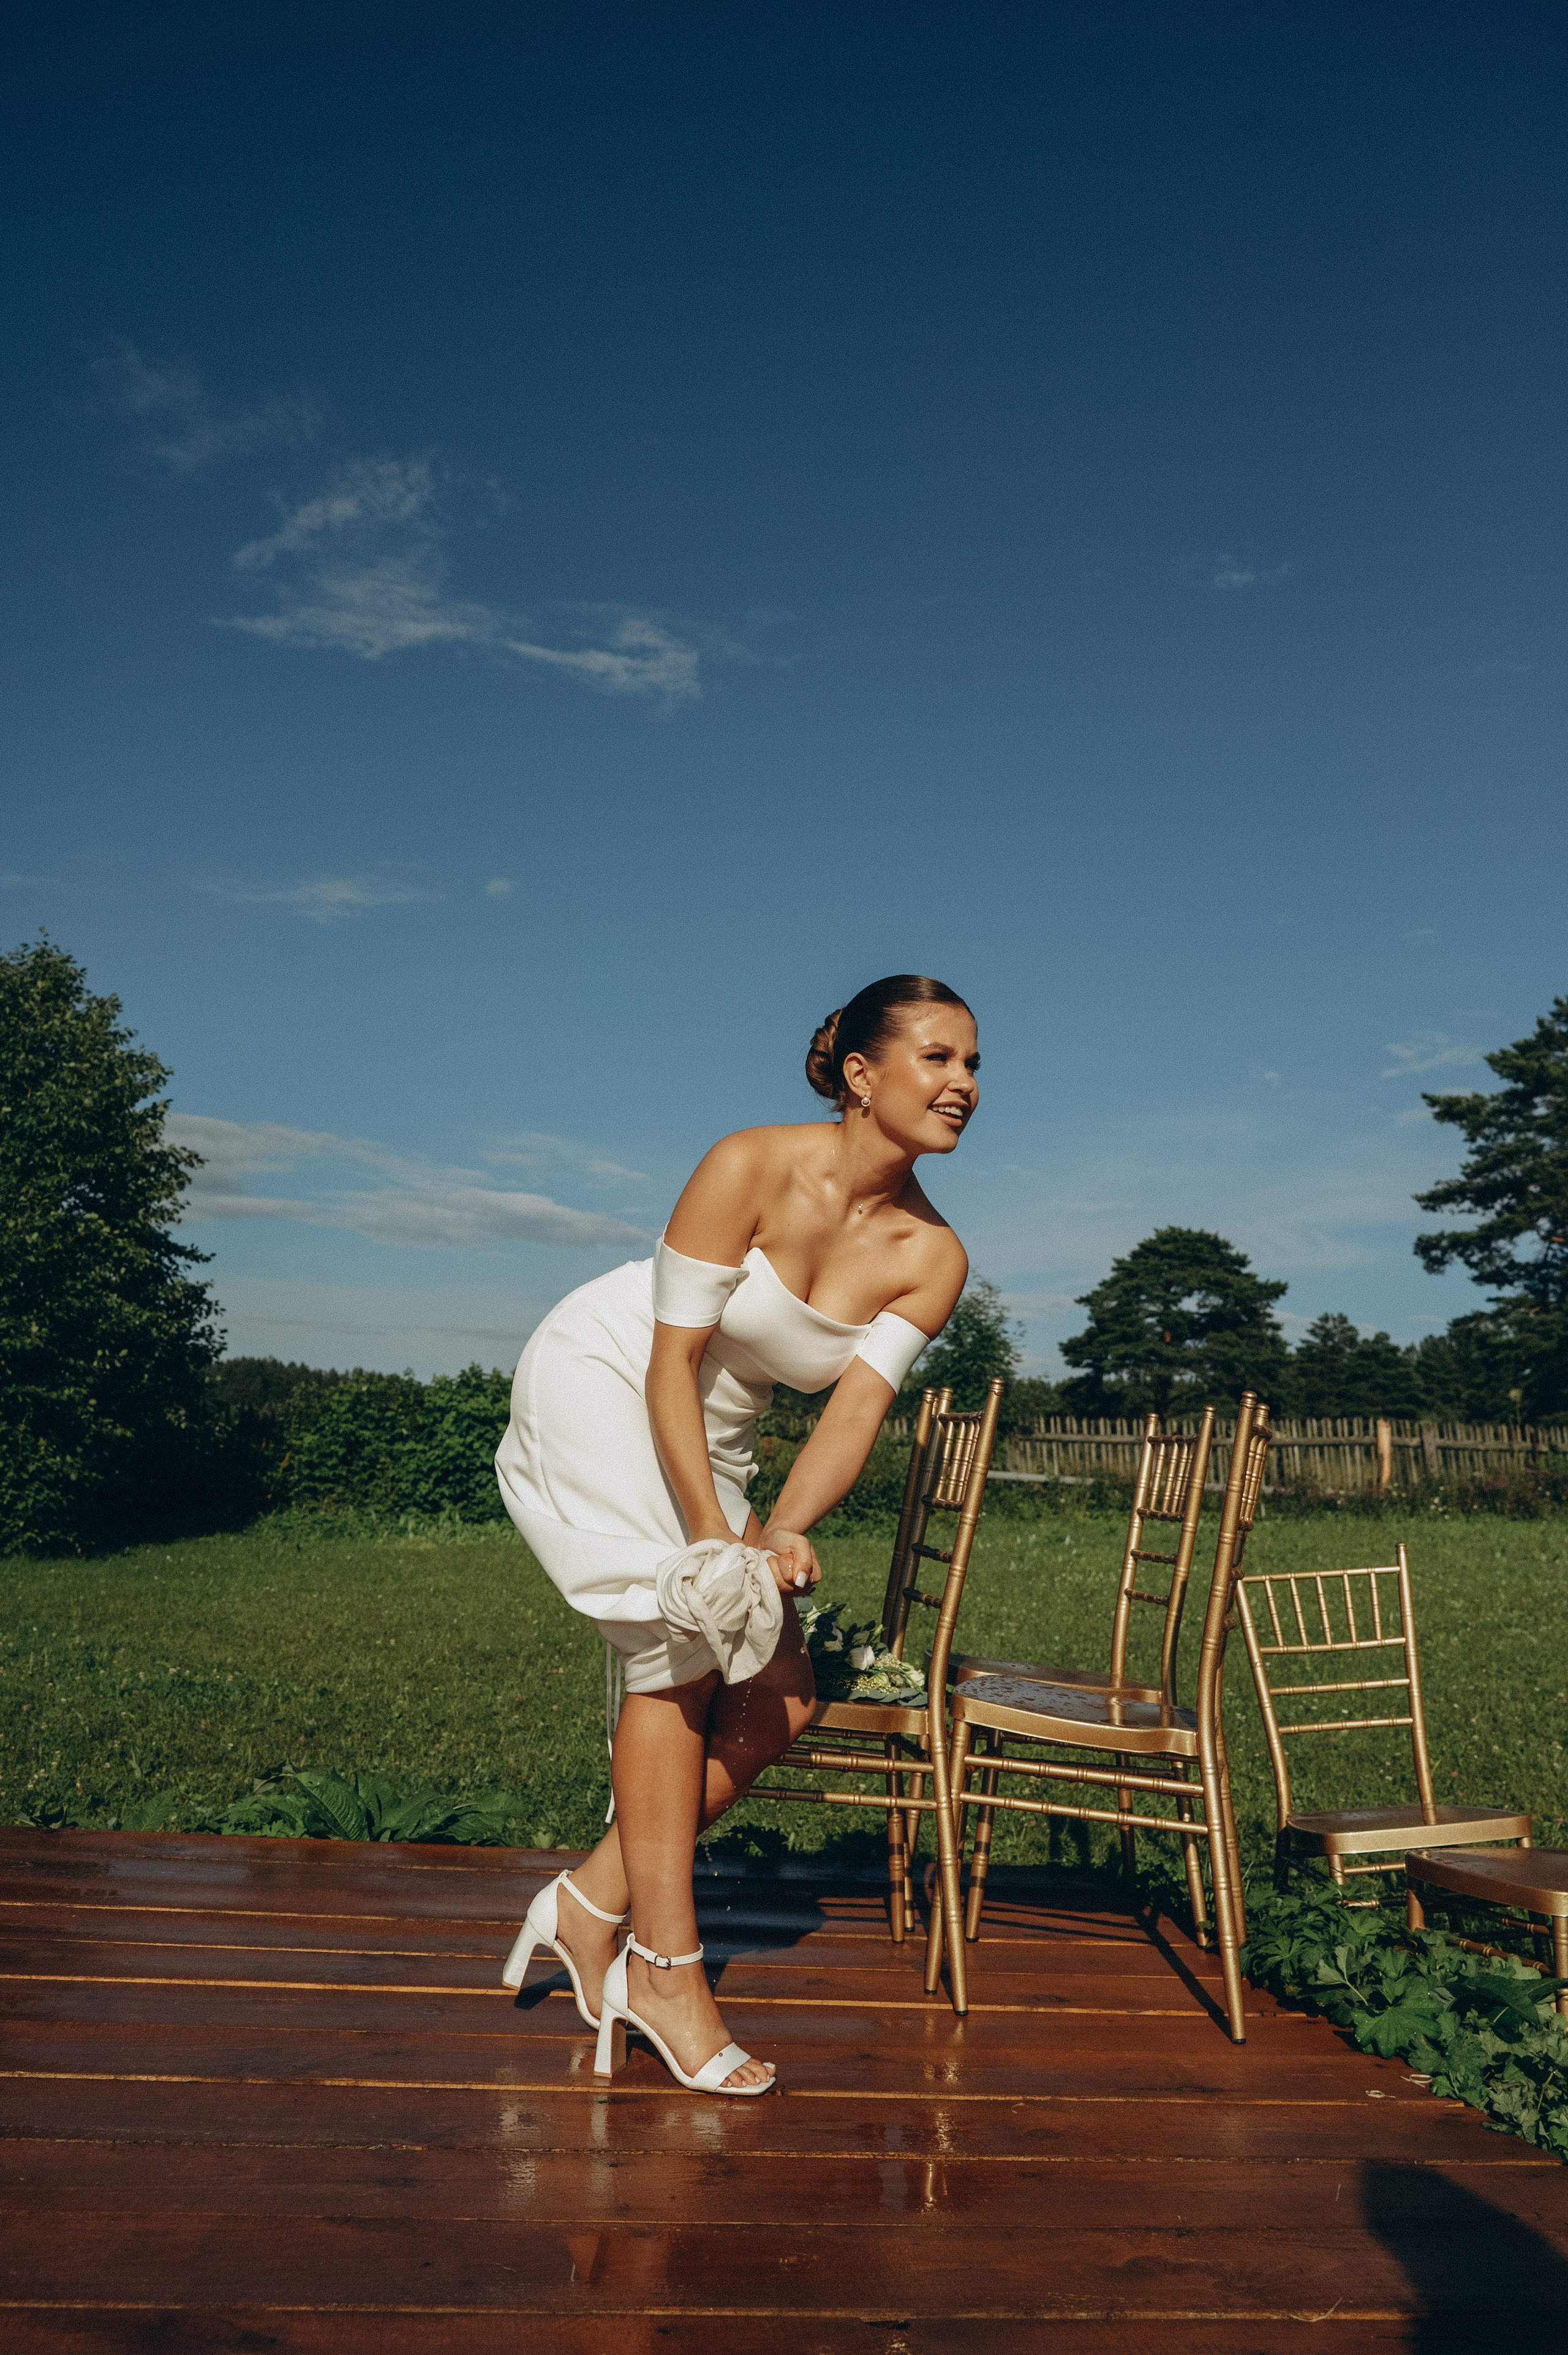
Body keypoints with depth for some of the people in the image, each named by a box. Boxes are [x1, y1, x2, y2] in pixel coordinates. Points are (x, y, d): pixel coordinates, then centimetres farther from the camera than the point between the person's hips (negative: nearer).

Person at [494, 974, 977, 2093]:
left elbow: (858, 1411, -19)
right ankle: (666, 1965, -4)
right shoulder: (751, 1167, -25)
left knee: (783, 1700, -1)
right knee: (678, 1654, -16)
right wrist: (714, 1532, -31)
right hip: (598, 1383, -6)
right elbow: (671, 1361, -24)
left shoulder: (932, 1257, -12)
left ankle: (593, 1903, 11)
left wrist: (783, 1531, -36)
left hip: (713, 1435, 6)